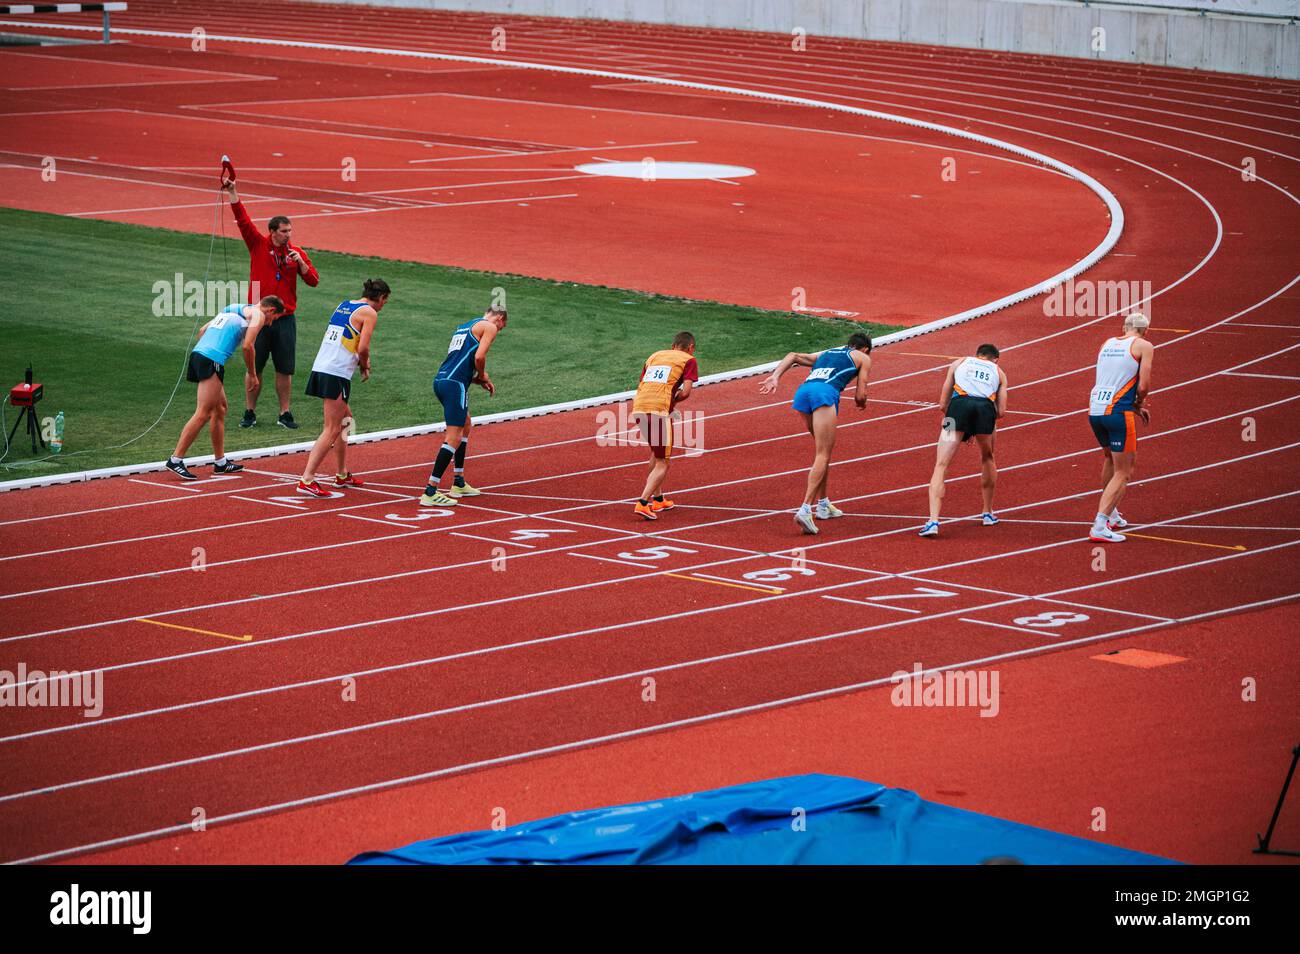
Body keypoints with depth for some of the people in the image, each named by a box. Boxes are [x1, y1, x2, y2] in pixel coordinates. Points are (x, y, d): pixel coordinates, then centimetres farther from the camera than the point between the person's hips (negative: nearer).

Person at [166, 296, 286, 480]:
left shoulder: (231, 309, 30)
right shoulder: (258, 314, 6)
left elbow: (203, 330, 28)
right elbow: (247, 346, -6)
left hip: (198, 353, 9)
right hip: (212, 361, -9)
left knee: (220, 409, 17)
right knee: (203, 414, -10)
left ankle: (220, 462, 22)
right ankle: (175, 460, -14)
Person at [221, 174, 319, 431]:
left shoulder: (296, 253, 5)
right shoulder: (259, 245, 1)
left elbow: (313, 281, 3)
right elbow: (243, 219, -7)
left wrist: (300, 262, -12)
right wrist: (232, 193, -15)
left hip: (285, 319, 1)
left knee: (285, 370, 3)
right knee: (253, 368, 2)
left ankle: (285, 414, 11)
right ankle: (250, 413, 12)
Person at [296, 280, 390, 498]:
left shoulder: (342, 306, 19)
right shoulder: (369, 313, -4)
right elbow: (363, 348, -13)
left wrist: (361, 360, 13)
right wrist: (365, 367, 6)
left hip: (321, 367, 9)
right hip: (337, 374, -8)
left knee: (344, 419, 23)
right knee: (332, 429, -8)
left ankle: (342, 474, 30)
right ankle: (307, 480, -16)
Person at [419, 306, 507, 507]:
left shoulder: (464, 327, 28)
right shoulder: (489, 327, 2)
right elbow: (479, 357, -13)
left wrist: (479, 380, 19)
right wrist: (483, 377, 5)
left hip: (440, 380, 9)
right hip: (454, 384, -9)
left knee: (466, 425, 26)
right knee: (453, 438, -9)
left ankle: (458, 483, 30)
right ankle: (430, 492, -15)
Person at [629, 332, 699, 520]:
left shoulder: (654, 356, 26)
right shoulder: (688, 360, 10)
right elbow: (685, 391, -3)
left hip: (638, 408, 6)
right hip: (659, 410, -6)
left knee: (656, 452, 28)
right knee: (662, 463, 1)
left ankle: (658, 499, 31)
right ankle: (642, 503, -15)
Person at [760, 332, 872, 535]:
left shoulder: (826, 353, 37)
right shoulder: (863, 358, 24)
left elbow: (794, 356, 22)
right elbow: (861, 395, 16)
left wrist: (775, 376, 9)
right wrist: (861, 402, 39)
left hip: (803, 390, 6)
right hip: (825, 392, -6)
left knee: (823, 450, 23)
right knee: (822, 456, -9)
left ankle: (823, 504, 28)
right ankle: (805, 509, -25)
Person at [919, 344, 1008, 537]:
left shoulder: (959, 363, 31)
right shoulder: (998, 372, 31)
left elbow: (943, 404, 25)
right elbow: (1001, 412, 21)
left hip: (959, 405, -1)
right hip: (986, 408, 1)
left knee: (941, 466, -2)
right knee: (987, 459, 30)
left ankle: (933, 521, -17)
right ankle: (988, 513, 39)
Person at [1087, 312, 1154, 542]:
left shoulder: (1107, 344, 19)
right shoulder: (1144, 346, 1)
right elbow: (1143, 386, -8)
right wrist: (1139, 404, 12)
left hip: (1095, 409, 6)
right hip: (1118, 412, -6)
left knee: (1110, 458, 30)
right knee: (1123, 472, -1)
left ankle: (1111, 514, 37)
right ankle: (1099, 526, -13)